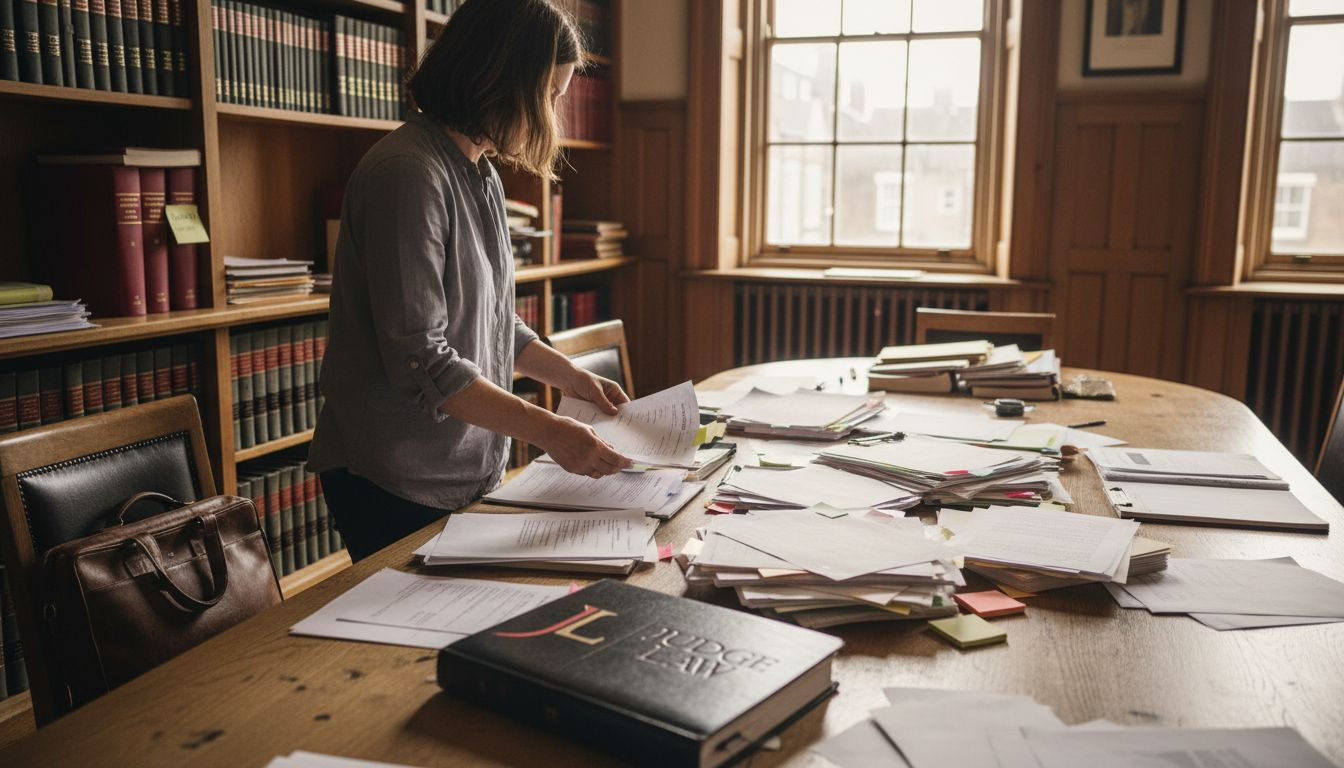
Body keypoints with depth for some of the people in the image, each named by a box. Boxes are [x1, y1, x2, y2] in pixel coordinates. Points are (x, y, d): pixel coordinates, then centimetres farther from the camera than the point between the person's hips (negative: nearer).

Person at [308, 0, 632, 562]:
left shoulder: (482, 178, 9)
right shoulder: (407, 175, -21)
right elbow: (420, 362, -25)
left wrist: (573, 378, 12)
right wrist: (548, 431, -24)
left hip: (472, 471, 9)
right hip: (396, 489, -9)